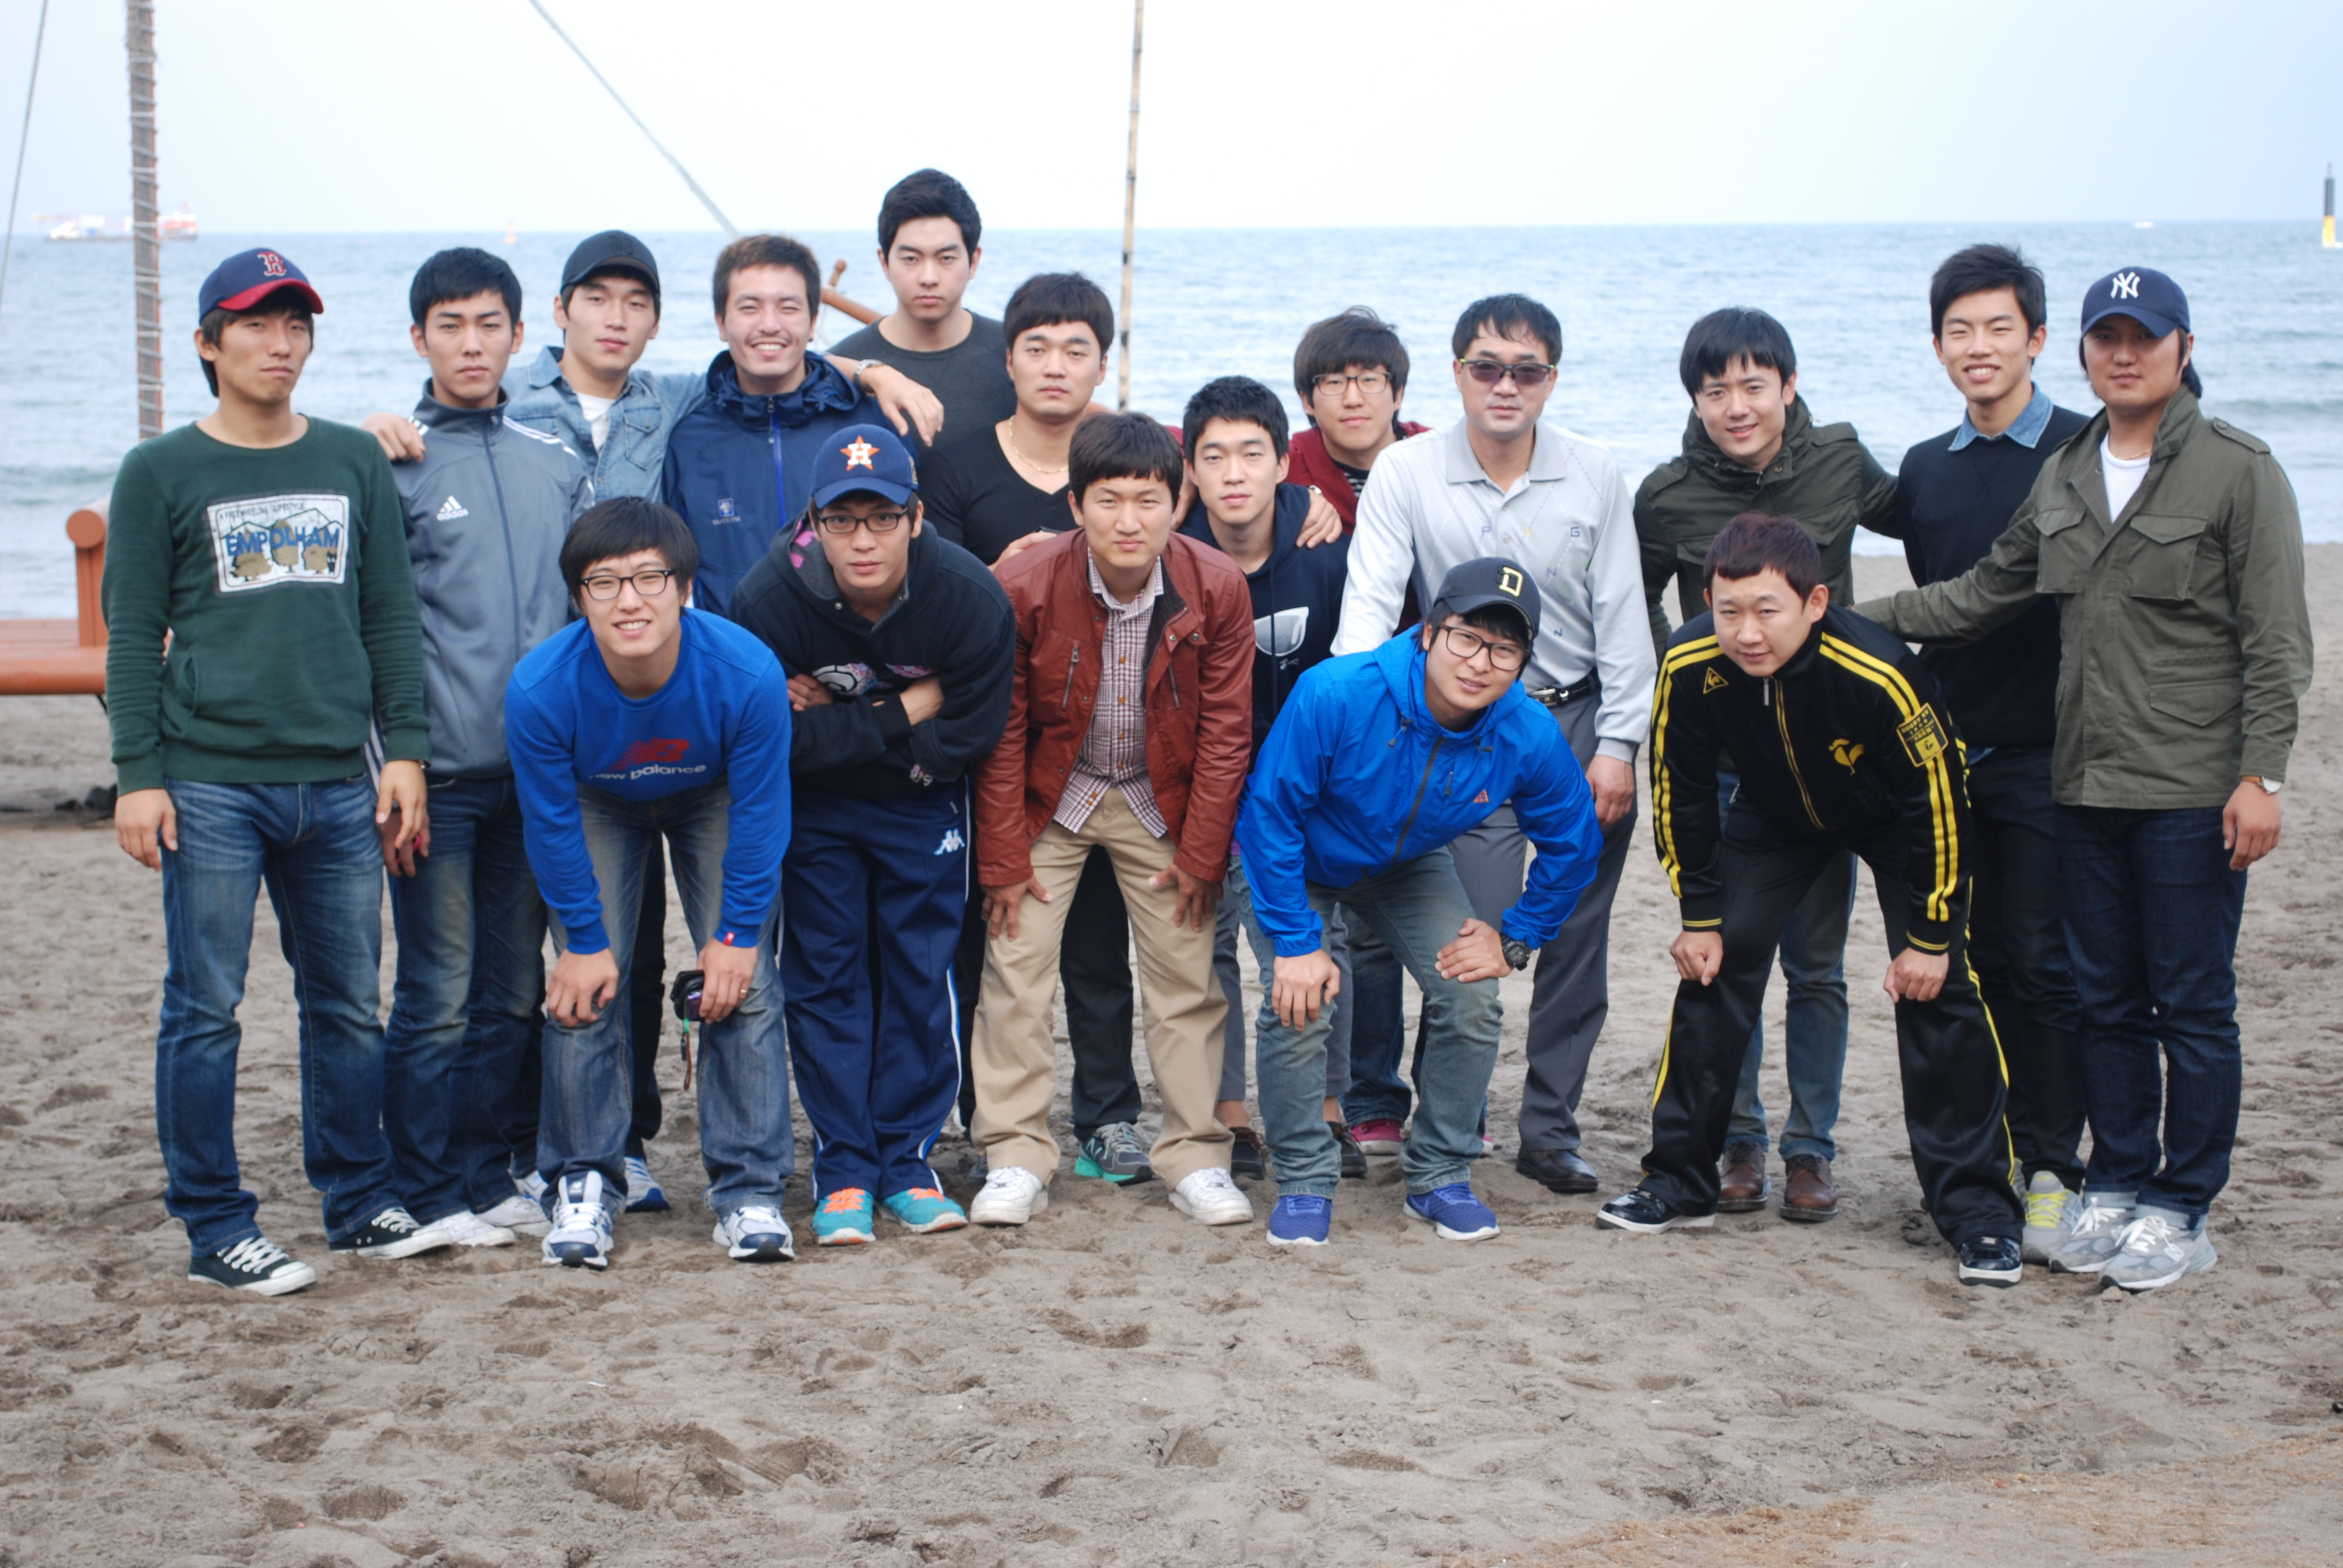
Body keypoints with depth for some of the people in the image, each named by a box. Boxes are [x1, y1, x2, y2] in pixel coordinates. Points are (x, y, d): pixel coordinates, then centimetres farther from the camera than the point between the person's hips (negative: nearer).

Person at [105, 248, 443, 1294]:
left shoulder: (355, 463, 12)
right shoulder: (160, 474, 4)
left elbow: (390, 621, 14)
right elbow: (133, 637, 2)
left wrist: (405, 750, 6)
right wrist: (137, 775, -6)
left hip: (337, 785, 3)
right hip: (209, 784, -3)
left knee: (348, 1004, 8)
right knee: (204, 1011, -1)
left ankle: (360, 1202, 20)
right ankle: (214, 1227, 8)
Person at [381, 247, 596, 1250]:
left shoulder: (557, 465, 11)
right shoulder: (390, 464, -3)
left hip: (541, 768, 5)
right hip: (440, 775, -4)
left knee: (514, 993, 10)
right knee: (439, 995, -2)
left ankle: (494, 1175, 20)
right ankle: (432, 1194, 9)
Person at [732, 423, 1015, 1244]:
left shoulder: (971, 598, -24)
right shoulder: (769, 598, -25)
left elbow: (970, 734, -19)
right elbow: (777, 740, -23)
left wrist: (841, 722, -22)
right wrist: (900, 714, -25)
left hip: (923, 807, 1)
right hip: (815, 808, 0)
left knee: (921, 974, 3)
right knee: (825, 975, 0)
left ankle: (907, 1161, 14)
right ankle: (843, 1171, 8)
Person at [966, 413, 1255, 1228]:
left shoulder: (1216, 587, -17)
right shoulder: (1024, 588, -21)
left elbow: (1224, 730, -7)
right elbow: (1001, 737, -11)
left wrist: (1201, 851, -6)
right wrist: (1004, 860, -9)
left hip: (1160, 802, 1)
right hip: (1050, 801, -1)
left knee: (1187, 975, 3)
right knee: (1015, 965, -5)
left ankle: (1195, 1157, 13)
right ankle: (1016, 1160, 4)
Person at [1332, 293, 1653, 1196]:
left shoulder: (1593, 476, 0)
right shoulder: (1406, 474, -6)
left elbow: (1622, 619, 3)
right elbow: (1369, 603, -11)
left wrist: (1617, 744, -3)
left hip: (1582, 722, 2)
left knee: (1578, 938, 6)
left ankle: (1550, 1130, 18)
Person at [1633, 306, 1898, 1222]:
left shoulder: (1840, 464, -3)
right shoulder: (1667, 496, -5)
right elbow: (1635, 601, 11)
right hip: (1719, 755, 0)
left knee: (1816, 964, 6)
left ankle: (1811, 1148, 16)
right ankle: (1740, 1141, 17)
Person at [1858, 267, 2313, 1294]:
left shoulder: (2238, 471, -6)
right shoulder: (2063, 477, 11)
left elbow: (2275, 642, -8)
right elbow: (1983, 595, 19)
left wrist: (2259, 775, -14)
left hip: (2195, 788, -5)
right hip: (2088, 785, 5)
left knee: (2192, 1004, 2)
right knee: (2106, 1002, 12)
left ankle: (2182, 1211, 12)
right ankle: (2115, 1186, 24)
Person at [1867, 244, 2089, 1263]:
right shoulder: (1924, 470, 12)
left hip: (2048, 752, -5)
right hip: (1954, 748, 5)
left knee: (2045, 963, -4)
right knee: (1990, 961, 9)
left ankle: (2053, 1171, 4)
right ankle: (2020, 1140, 19)